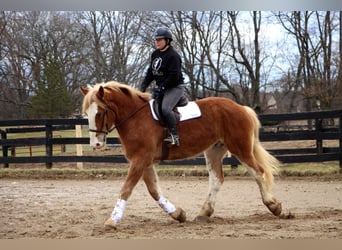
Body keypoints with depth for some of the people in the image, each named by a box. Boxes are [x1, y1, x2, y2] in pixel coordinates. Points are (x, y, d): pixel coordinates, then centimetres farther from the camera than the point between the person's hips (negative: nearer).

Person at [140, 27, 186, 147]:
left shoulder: (173, 56, -15)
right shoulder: (155, 54, 12)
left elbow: (174, 76, -20)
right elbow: (150, 72, 16)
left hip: (175, 87, -10)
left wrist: (161, 88, -21)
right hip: (161, 88, 10)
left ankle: (174, 136, -27)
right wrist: (143, 86, 3)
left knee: (165, 108, -29)